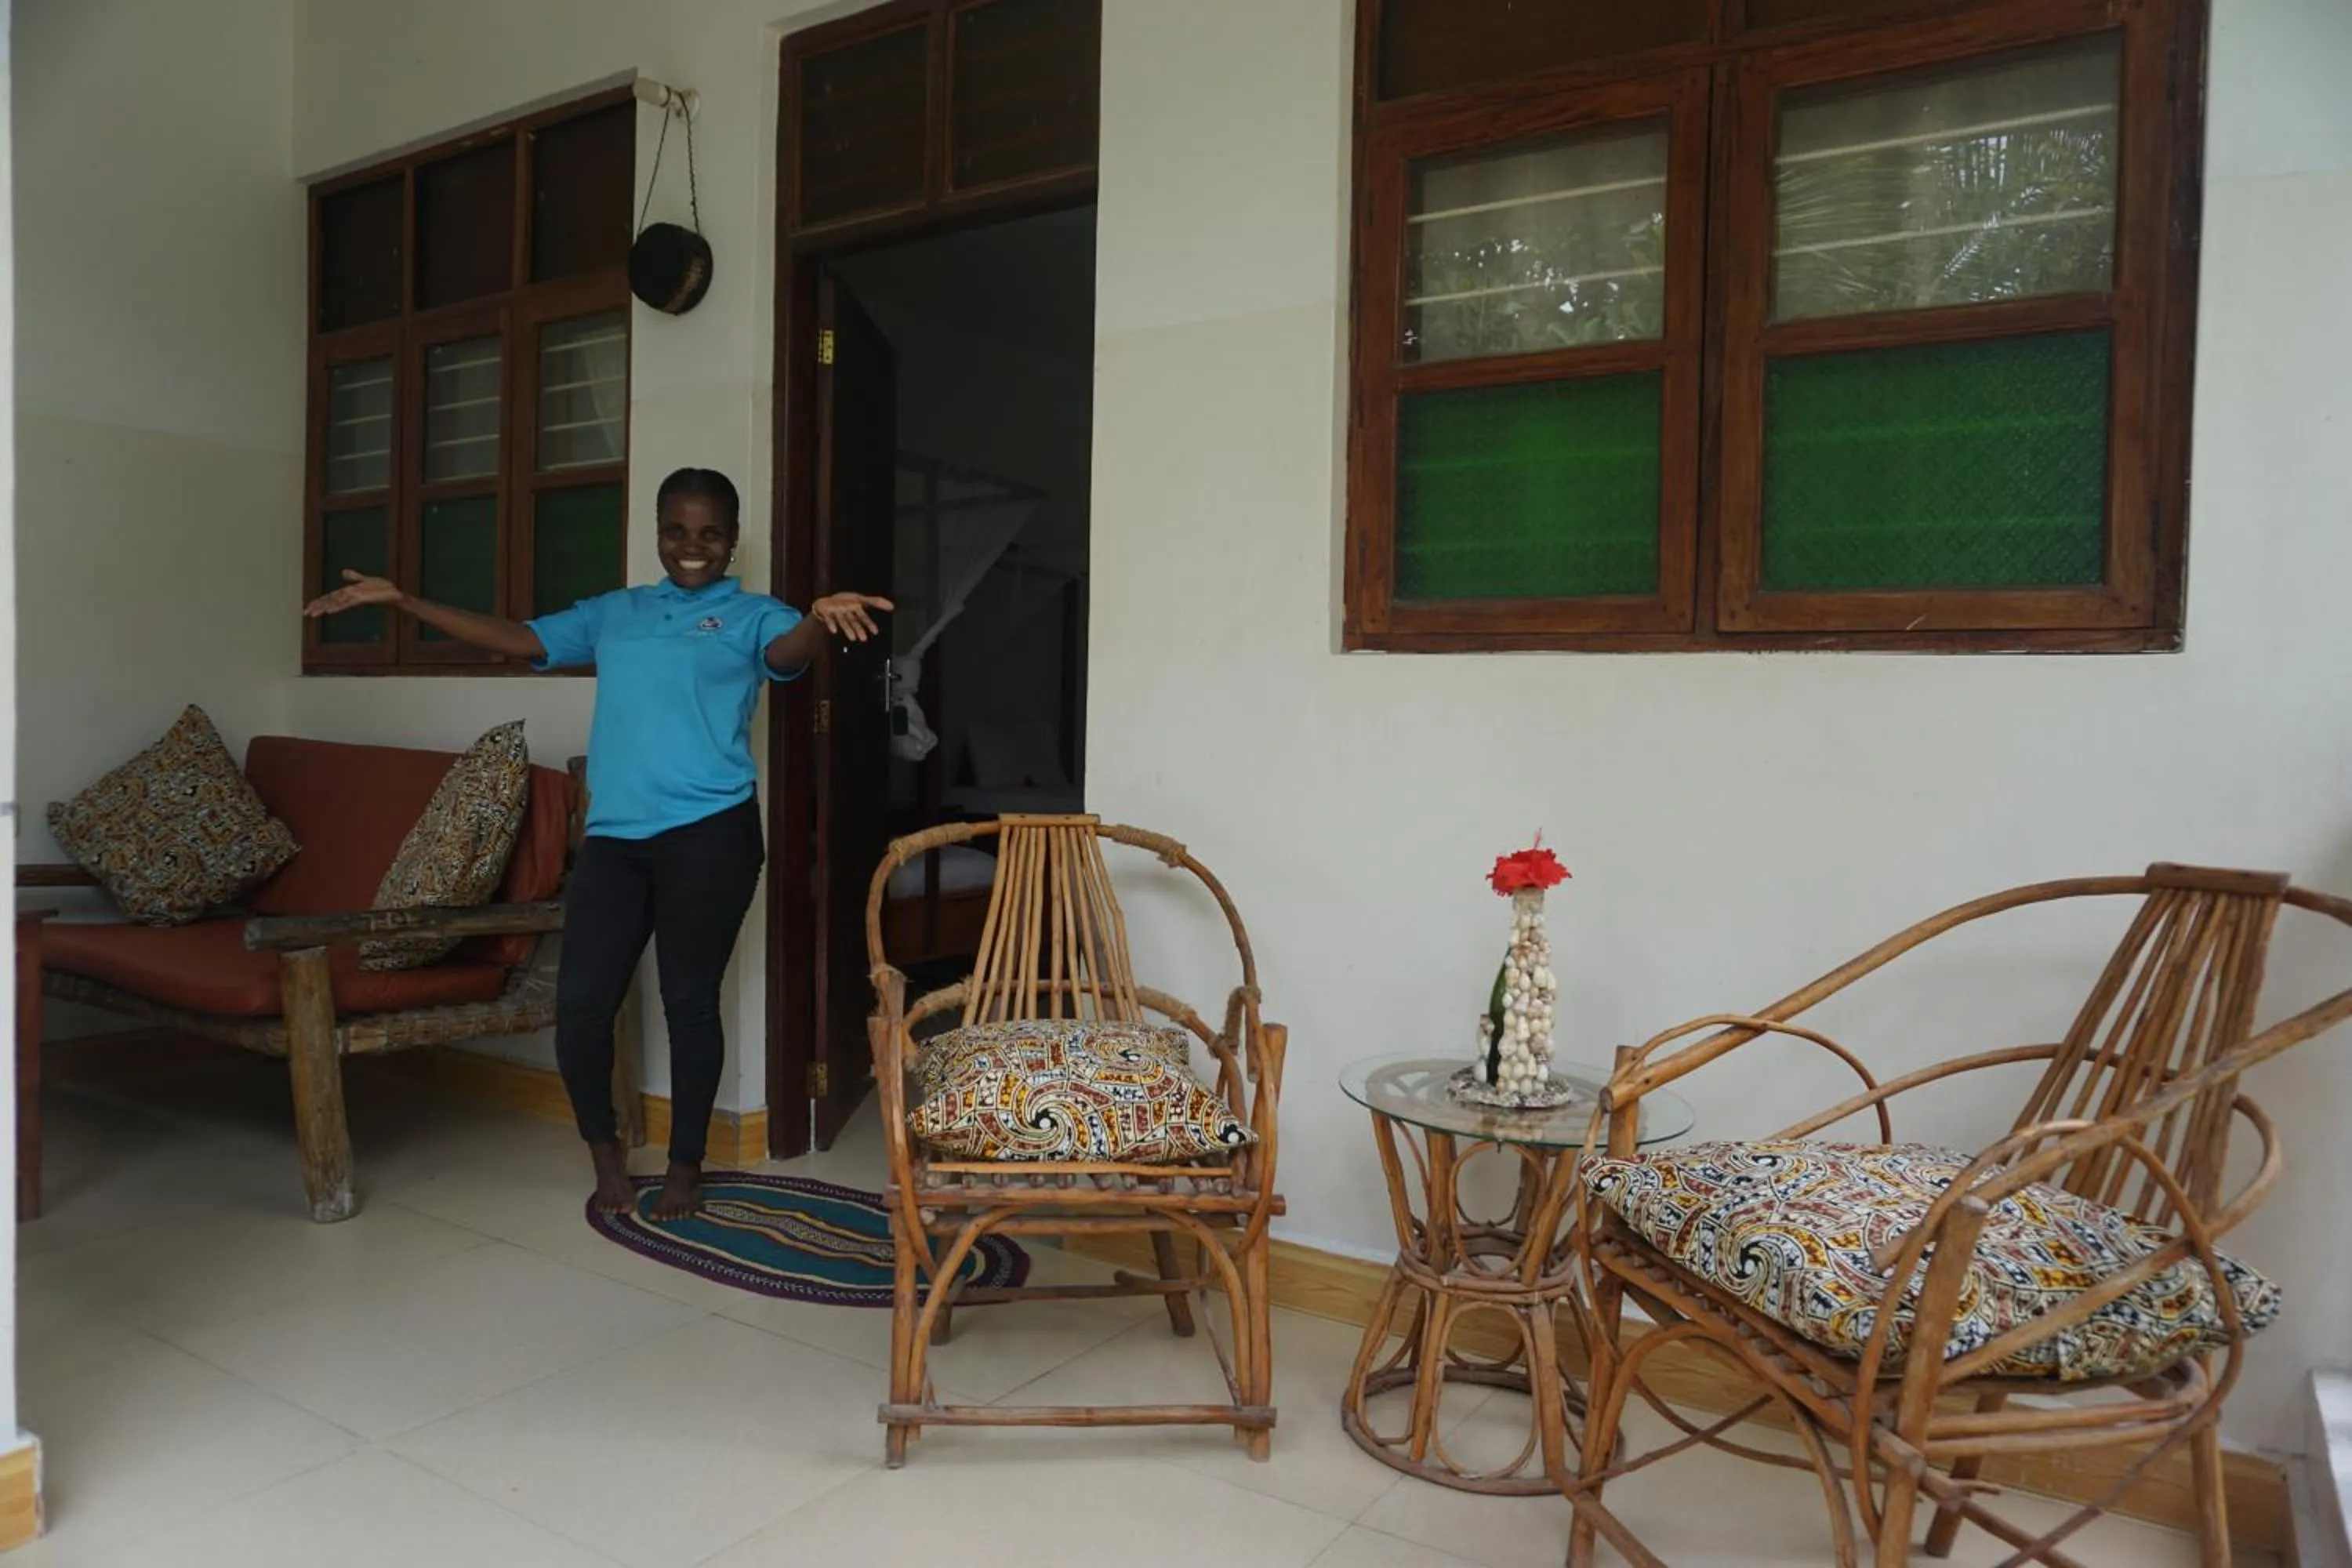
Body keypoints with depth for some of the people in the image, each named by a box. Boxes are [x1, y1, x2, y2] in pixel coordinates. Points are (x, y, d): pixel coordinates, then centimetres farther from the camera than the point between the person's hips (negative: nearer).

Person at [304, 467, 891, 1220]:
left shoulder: (751, 615, 4)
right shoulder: (614, 613, 19)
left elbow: (790, 651, -18)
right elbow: (517, 638, 19)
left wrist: (821, 616, -43)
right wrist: (402, 600, 15)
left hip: (708, 834, -4)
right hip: (613, 836, 4)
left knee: (690, 1000, 4)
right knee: (580, 999, -1)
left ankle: (686, 1165, 20)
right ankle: (604, 1148, 23)